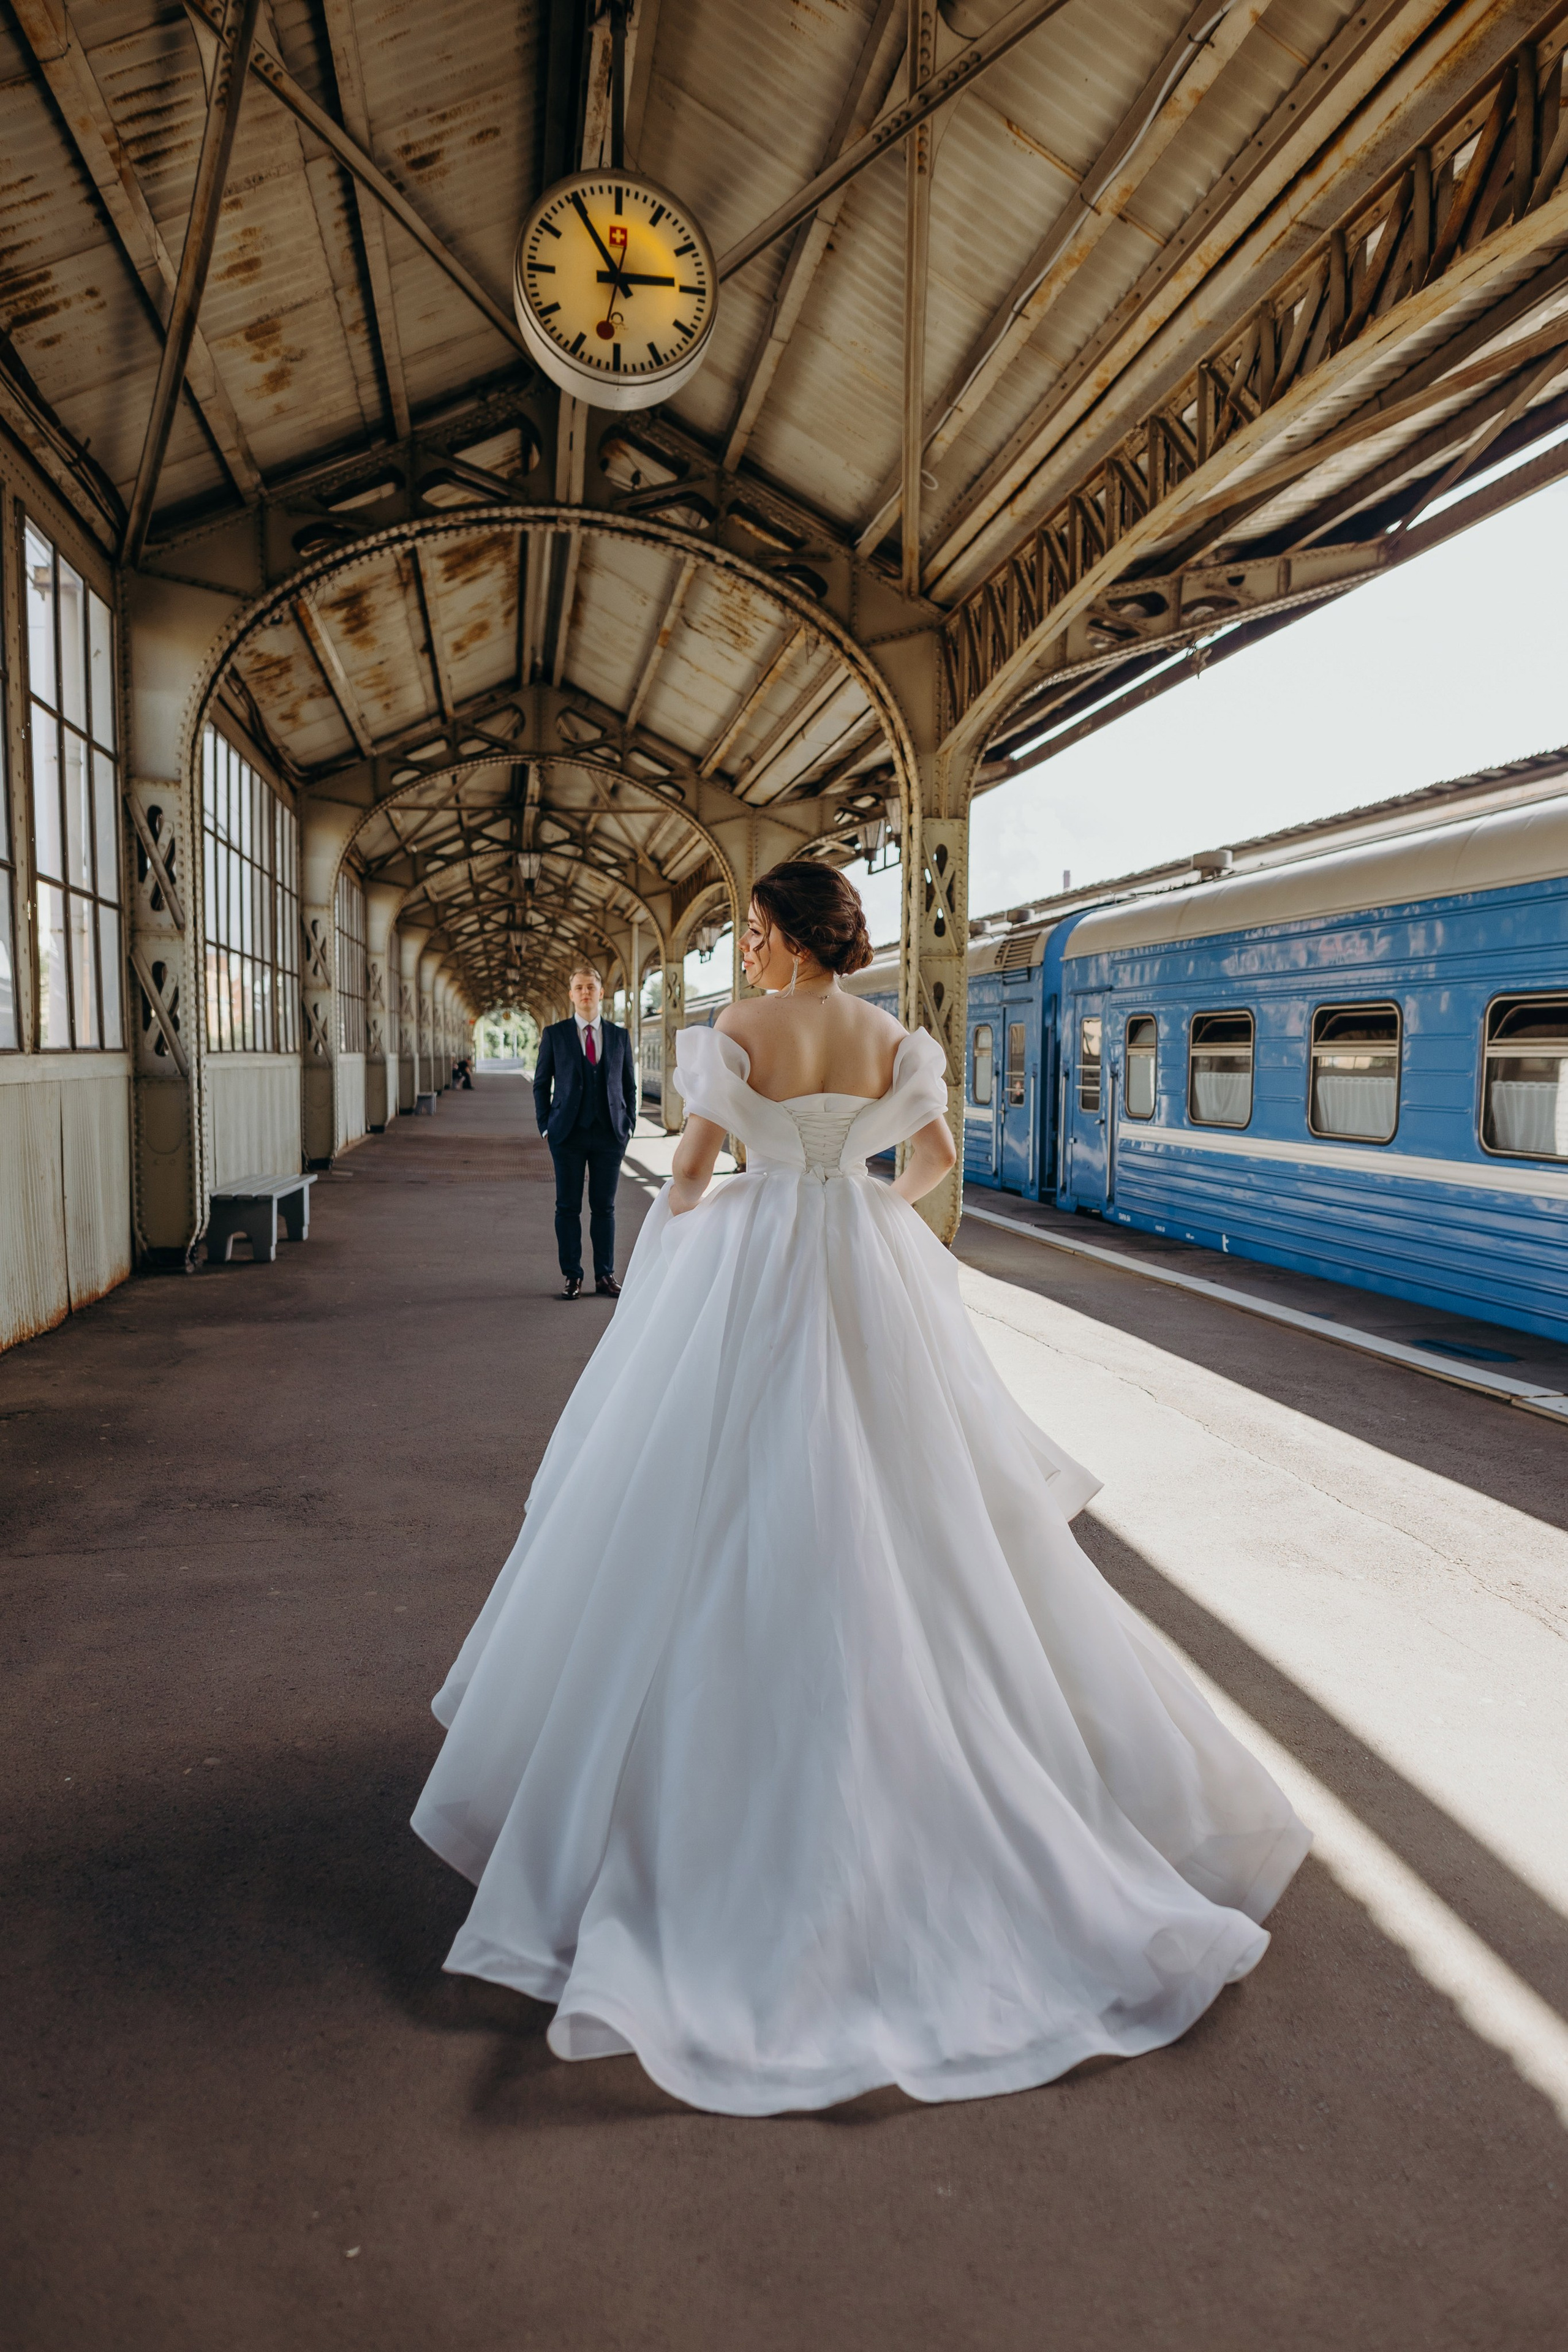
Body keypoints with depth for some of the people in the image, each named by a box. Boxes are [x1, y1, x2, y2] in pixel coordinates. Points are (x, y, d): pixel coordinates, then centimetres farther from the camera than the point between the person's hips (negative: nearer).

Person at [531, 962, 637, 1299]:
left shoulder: (620, 1036, 9)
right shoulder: (554, 1034, 4)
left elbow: (629, 1086, 13)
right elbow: (541, 1084, 6)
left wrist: (629, 1126, 5)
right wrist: (546, 1127, -1)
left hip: (610, 1133, 1)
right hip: (569, 1134, -1)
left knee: (605, 1208, 5)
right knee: (568, 1208, 2)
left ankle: (605, 1276, 13)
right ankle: (573, 1277, 10)